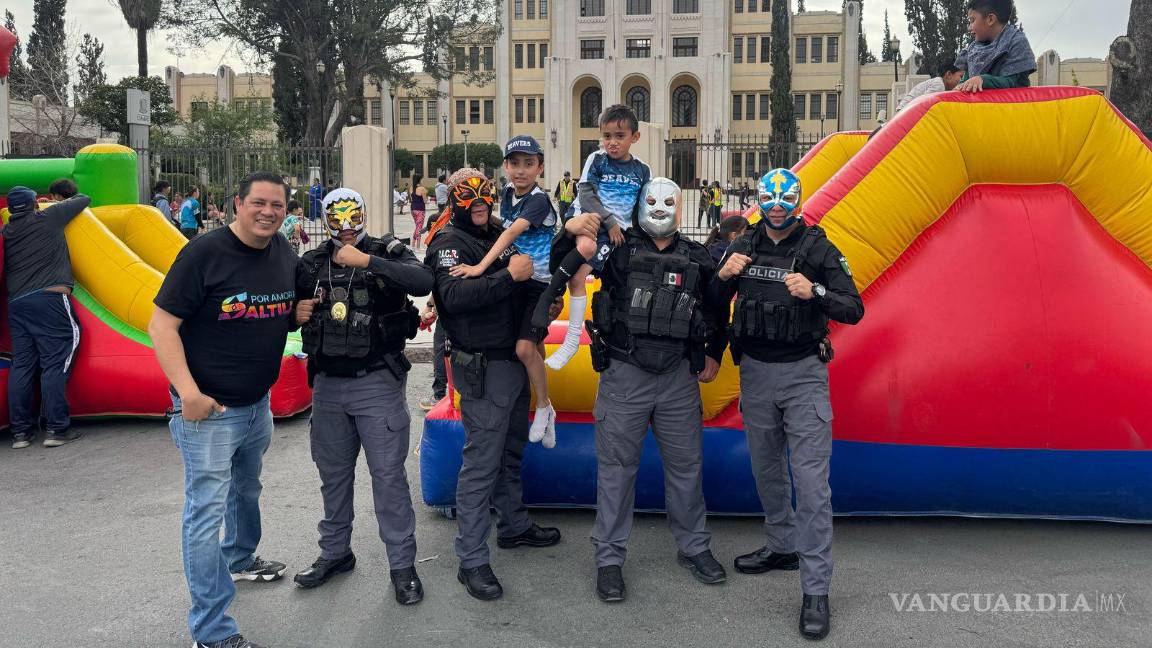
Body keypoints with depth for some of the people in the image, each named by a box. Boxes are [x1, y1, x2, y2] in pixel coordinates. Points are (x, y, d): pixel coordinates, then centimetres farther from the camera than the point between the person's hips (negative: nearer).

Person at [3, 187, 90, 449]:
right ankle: (57, 429, -6)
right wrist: (67, 201, 34)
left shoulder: (7, 231, 16)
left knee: (21, 366, 7)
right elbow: (85, 199, 12)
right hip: (49, 298, -5)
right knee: (55, 364, -5)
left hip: (16, 302, 6)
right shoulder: (49, 218, 3)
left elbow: (7, 267, 24)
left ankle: (21, 431, 10)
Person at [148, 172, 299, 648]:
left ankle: (241, 560, 53)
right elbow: (161, 325, -18)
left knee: (246, 491, 27)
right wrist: (188, 392, -26)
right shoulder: (204, 253, -18)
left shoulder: (284, 253, 3)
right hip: (207, 411, -7)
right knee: (206, 512, -2)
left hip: (258, 403, 7)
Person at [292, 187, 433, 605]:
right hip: (328, 383, 4)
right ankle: (335, 552, 32)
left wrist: (366, 261, -27)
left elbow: (423, 281, -25)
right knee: (333, 473, 16)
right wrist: (296, 313, -5)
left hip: (377, 382, -4)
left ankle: (402, 565, 10)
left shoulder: (388, 252, -5)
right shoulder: (312, 263, 7)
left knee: (388, 474, -1)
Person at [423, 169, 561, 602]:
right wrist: (509, 276, -29)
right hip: (482, 367, -8)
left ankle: (514, 526, 37)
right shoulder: (449, 243, -10)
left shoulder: (499, 235, 15)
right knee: (481, 464, -6)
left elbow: (518, 290, 32)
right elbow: (454, 296, -29)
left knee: (511, 452, 21)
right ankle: (471, 561, 1)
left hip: (513, 361, 9)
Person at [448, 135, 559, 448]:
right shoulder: (508, 194, 5)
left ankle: (544, 407, 2)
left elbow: (512, 232, -28)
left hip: (541, 282, -7)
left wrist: (481, 266, -36)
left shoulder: (538, 200, -17)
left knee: (525, 347, -18)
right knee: (536, 346, 14)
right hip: (516, 280, 7)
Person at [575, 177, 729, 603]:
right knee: (617, 466, 4)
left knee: (686, 464, 12)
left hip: (679, 376, 3)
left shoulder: (697, 258, 8)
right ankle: (609, 559, 15)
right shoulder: (619, 249, -1)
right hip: (625, 375, -3)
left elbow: (718, 307, 22)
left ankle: (694, 548, 29)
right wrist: (575, 229, -17)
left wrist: (714, 354, 17)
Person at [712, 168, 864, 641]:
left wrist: (815, 292, -26)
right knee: (767, 469, 16)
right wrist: (723, 276, -10)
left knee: (811, 480, -8)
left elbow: (854, 309, -8)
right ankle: (783, 546, 36)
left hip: (803, 374, -4)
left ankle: (816, 589, -4)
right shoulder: (743, 247, 6)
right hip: (755, 372, 4)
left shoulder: (818, 249, -4)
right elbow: (713, 306, 10)